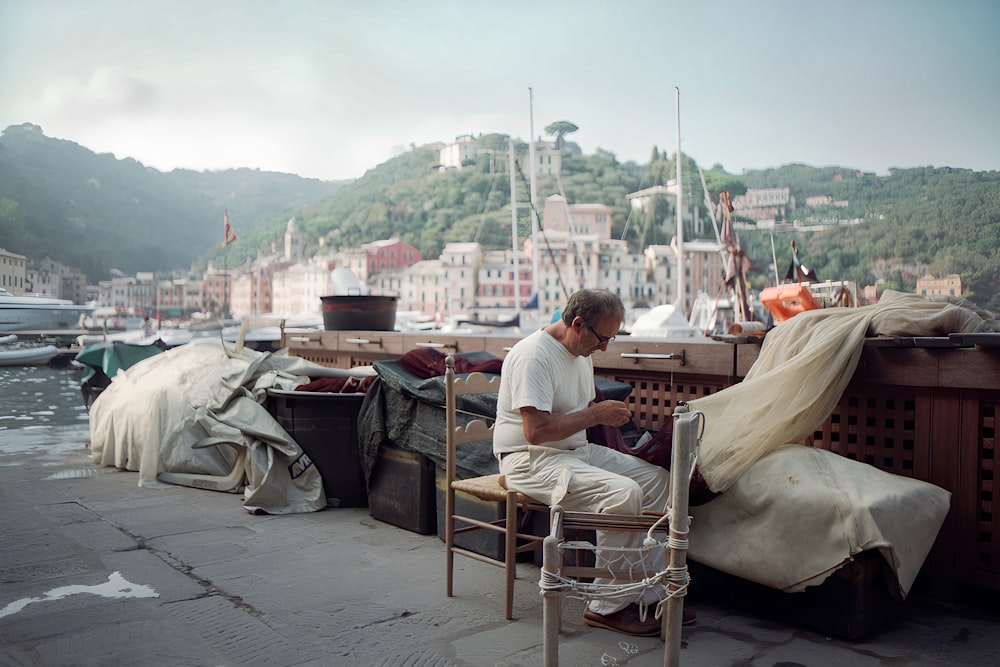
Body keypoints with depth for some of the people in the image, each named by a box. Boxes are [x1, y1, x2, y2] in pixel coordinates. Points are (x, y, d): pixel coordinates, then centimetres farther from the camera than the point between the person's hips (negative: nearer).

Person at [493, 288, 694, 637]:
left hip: (578, 450, 10)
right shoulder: (533, 355, -19)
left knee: (659, 479, -2)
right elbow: (536, 431, -27)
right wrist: (595, 414, -19)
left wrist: (610, 413, 5)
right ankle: (609, 606, -13)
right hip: (532, 460, -10)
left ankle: (649, 596, 2)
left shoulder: (582, 352, 12)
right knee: (624, 493, -28)